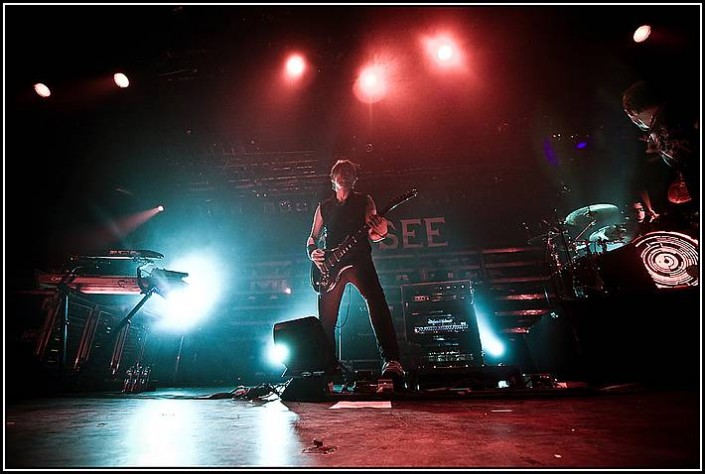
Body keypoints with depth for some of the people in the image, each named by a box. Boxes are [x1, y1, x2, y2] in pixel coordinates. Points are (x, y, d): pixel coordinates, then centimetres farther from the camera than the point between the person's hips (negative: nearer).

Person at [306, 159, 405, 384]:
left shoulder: (364, 201, 12)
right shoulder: (324, 207, 19)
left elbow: (372, 234, 4)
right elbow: (312, 237, 20)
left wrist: (380, 232, -21)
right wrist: (312, 252, -2)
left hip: (358, 259, -3)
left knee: (376, 301, -25)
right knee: (326, 319, 4)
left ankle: (391, 361, -26)